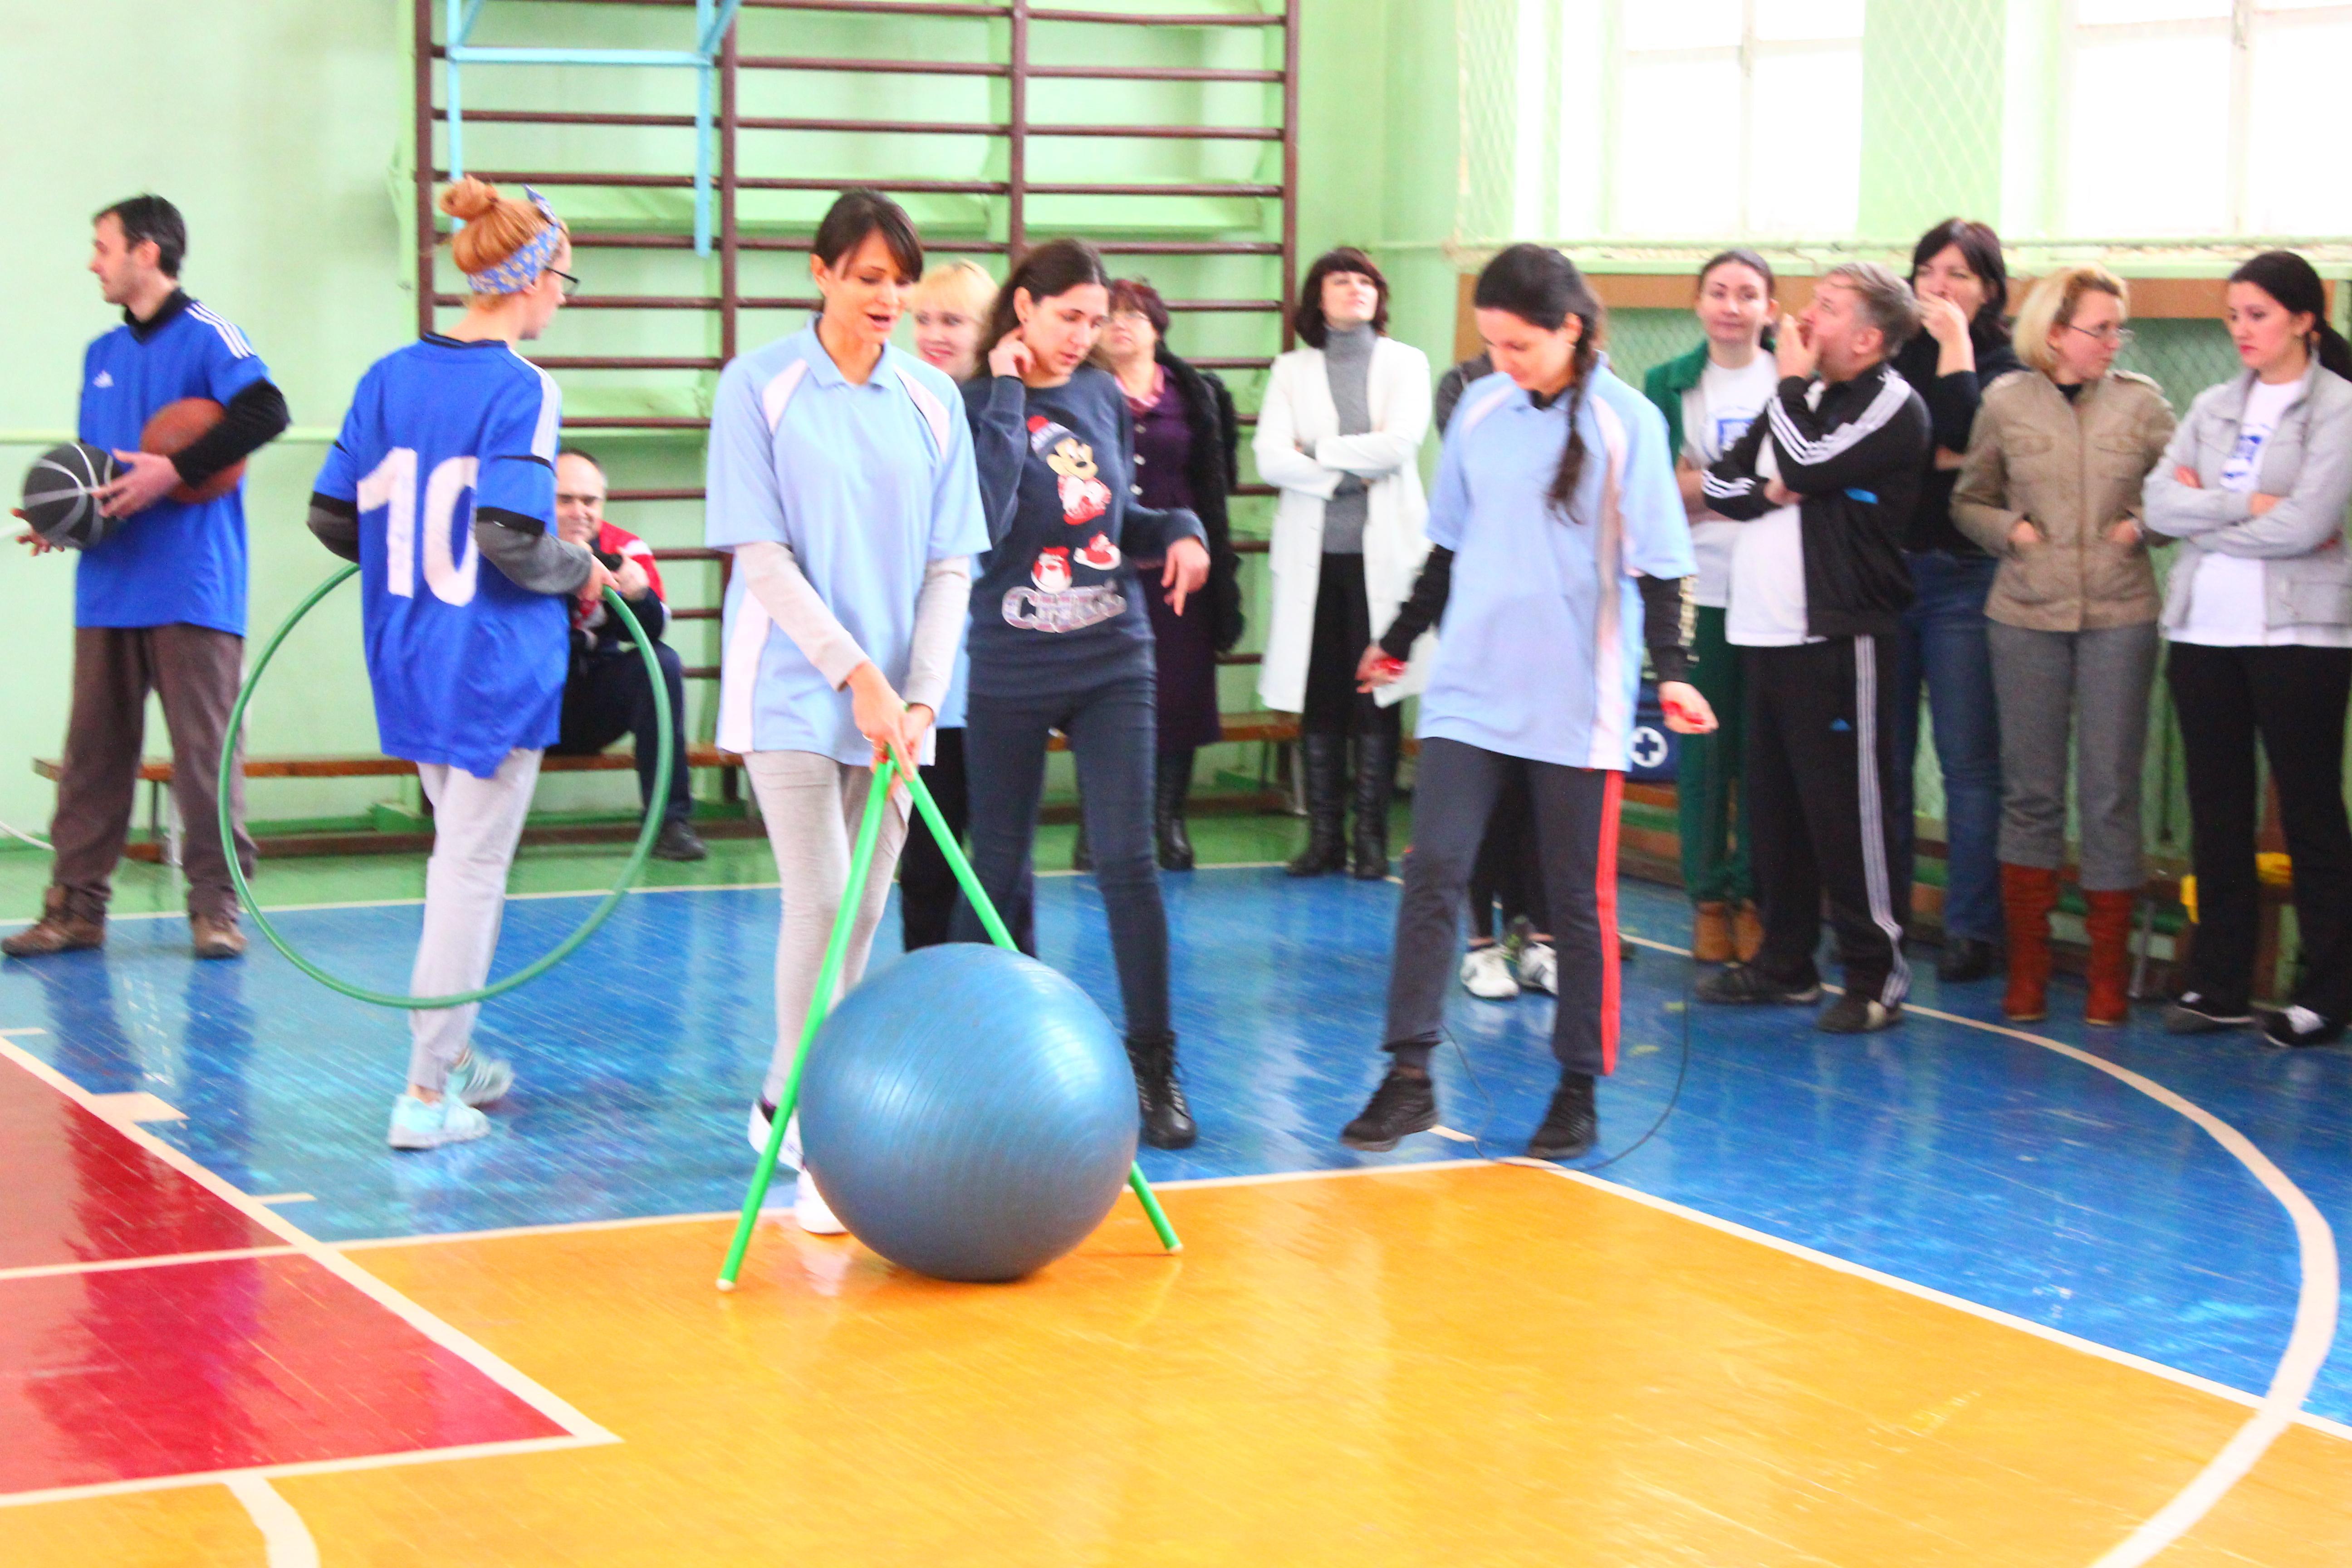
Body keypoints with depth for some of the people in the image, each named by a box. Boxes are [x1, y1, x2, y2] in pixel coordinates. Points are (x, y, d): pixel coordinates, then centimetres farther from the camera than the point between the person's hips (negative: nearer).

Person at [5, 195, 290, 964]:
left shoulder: (206, 336, -3)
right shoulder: (102, 354, 18)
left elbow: (266, 412, -19)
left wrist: (175, 470, -22)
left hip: (192, 589, -6)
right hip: (109, 585, 6)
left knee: (205, 747, -2)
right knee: (94, 746, 5)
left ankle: (216, 903, 5)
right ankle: (77, 905, 9)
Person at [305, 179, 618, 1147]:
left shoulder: (389, 377, 4)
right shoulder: (521, 389, -15)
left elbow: (332, 517, 5)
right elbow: (512, 535, -23)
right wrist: (587, 575, -5)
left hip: (406, 660, 7)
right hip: (494, 666, -7)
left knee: (459, 853, 23)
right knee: (473, 868, 0)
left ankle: (452, 1054, 31)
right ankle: (427, 1095, 2)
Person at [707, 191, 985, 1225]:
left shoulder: (932, 399, 6)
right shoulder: (759, 387, -4)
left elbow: (950, 564, 5)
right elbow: (762, 557, -8)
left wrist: (920, 698, -7)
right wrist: (856, 676, -15)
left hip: (894, 704, 4)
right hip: (793, 691, -4)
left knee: (866, 909, 7)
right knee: (819, 902, -12)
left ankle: (782, 1105, 23)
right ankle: (815, 1143, -6)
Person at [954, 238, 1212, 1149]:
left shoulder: (1104, 398, 6)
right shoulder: (977, 406, -8)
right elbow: (982, 520, -24)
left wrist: (1180, 529, 0)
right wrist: (1008, 395, -19)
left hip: (1112, 663, 3)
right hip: (1009, 671, -3)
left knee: (1127, 859, -6)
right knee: (1002, 868, 9)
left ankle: (1153, 1065, 1)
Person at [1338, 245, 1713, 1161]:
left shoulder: (1626, 422, -5)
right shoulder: (1479, 410, 6)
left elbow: (1657, 564, -5)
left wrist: (1669, 670, -15)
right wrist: (1399, 643, 23)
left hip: (1577, 700, -3)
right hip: (1470, 690, 3)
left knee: (1580, 900, 4)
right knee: (1433, 870, -7)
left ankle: (1579, 1090, 15)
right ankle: (1409, 1078, -3)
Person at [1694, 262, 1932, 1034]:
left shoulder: (1894, 406, -7)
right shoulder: (1802, 396, 18)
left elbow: (1807, 466, -19)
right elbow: (1721, 480, 16)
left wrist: (1792, 380, -5)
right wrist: (1767, 493, -5)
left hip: (1838, 638, -8)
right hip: (1763, 630, 8)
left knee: (1846, 807, -7)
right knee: (1772, 803, 13)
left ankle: (1875, 976, -1)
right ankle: (1785, 962, 23)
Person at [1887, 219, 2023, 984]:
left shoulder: (2003, 366, 2)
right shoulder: (1892, 353, 12)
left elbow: (1966, 434, -15)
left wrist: (1953, 341, -9)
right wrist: (1934, 457, -9)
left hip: (1962, 580, -3)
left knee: (1968, 762, -3)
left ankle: (1972, 929, 2)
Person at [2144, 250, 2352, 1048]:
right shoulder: (2214, 407, 12)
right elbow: (2161, 504, -1)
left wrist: (2207, 516, -7)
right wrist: (2249, 507, -11)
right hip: (2205, 630, 5)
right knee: (2217, 812, 8)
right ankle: (2218, 984, 14)